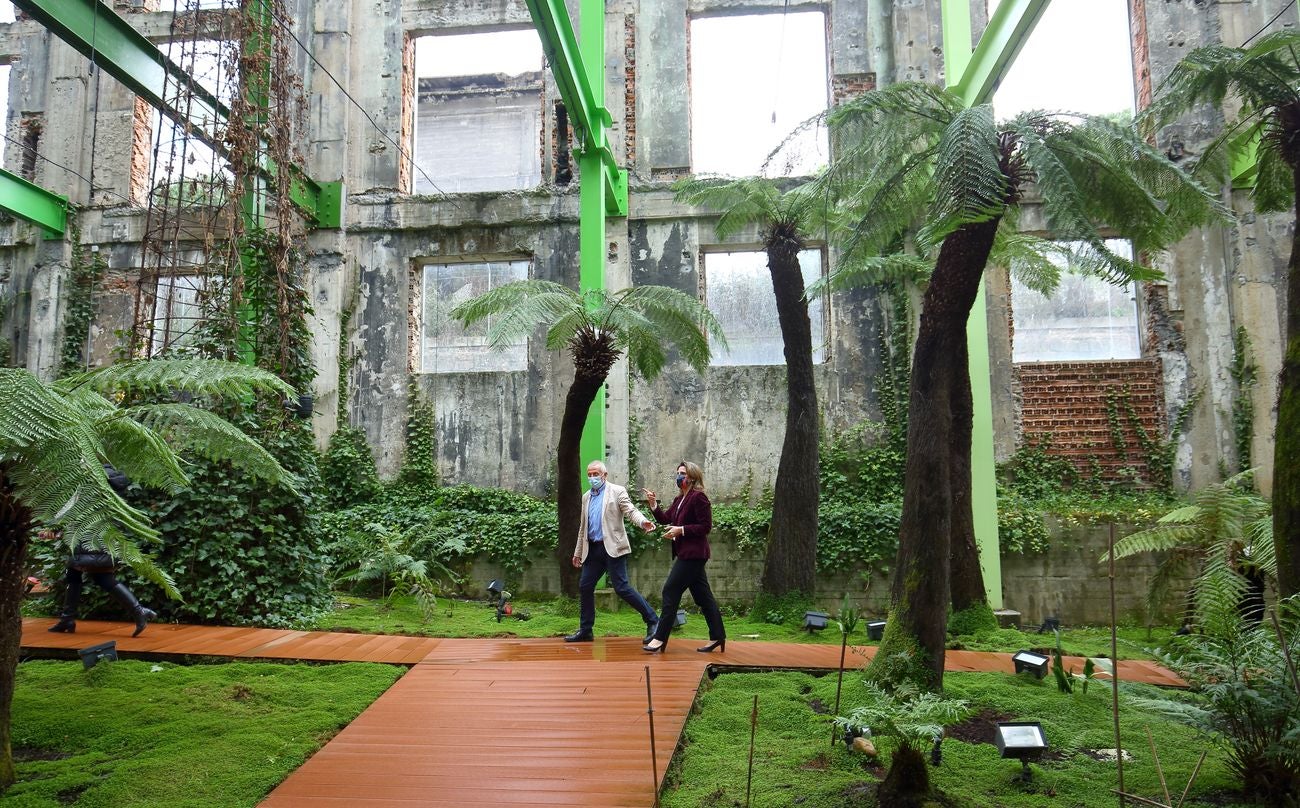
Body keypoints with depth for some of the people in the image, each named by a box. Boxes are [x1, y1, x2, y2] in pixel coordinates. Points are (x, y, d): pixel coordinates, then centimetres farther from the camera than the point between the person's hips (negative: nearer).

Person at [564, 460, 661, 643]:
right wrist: (578, 552, 23)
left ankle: (652, 621, -3)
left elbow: (631, 510, -13)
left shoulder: (617, 491, -1)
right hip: (593, 549, 7)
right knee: (584, 587, 7)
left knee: (622, 587, -12)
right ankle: (585, 630, 20)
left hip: (612, 547, -7)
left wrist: (643, 522, -35)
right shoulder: (586, 497, 17)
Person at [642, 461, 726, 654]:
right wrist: (653, 504, 1)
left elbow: (706, 526, -16)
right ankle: (717, 637, 17)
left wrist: (681, 530, -18)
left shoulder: (699, 497, -12)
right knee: (703, 595, 11)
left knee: (671, 591, -9)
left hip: (692, 554, -10)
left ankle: (661, 638, -5)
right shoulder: (680, 499, 16)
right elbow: (665, 519, 13)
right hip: (687, 553, 10)